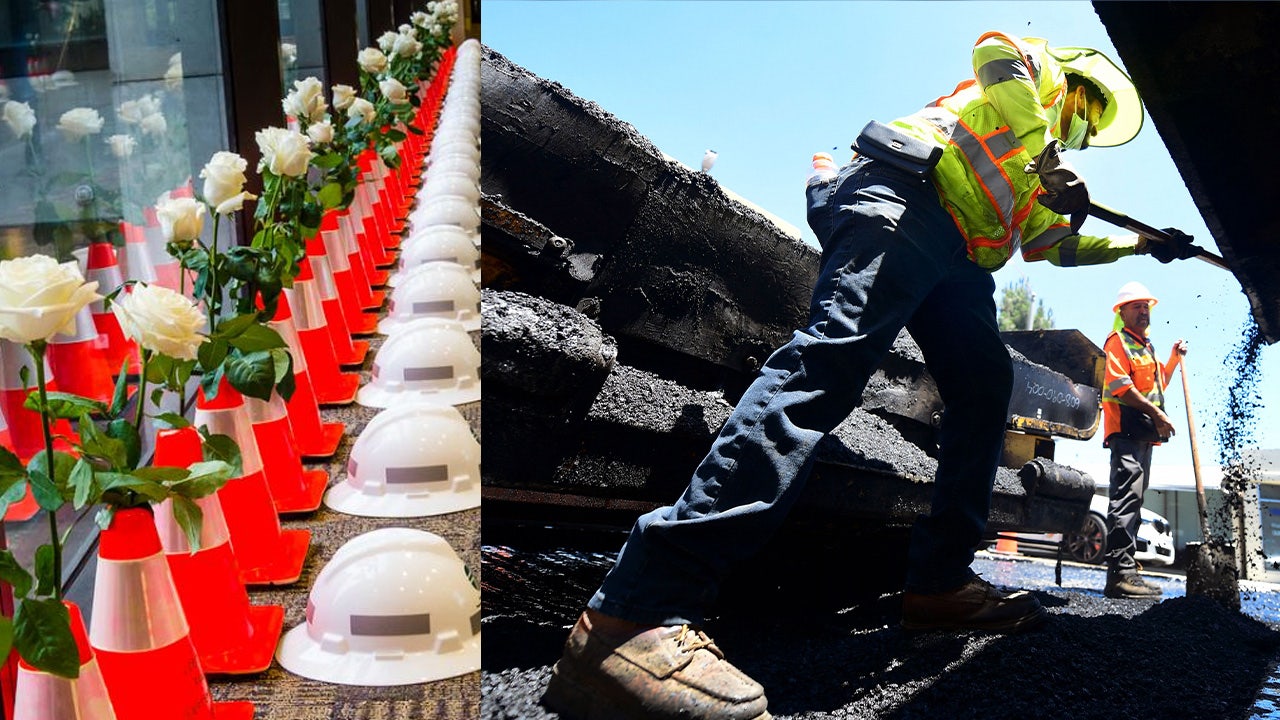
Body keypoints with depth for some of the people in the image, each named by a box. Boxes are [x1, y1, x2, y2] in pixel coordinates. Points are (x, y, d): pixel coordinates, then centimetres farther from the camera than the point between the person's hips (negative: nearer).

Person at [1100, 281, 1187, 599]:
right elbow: (1121, 385, -15)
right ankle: (1120, 573, -27)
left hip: (1144, 433, 10)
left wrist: (1174, 358, 21)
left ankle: (1124, 569, 15)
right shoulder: (1118, 341, -3)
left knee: (1133, 499, 10)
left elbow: (1158, 384, 34)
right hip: (1125, 428, -10)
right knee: (1127, 496, -20)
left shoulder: (1145, 346, 26)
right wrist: (1156, 413, -16)